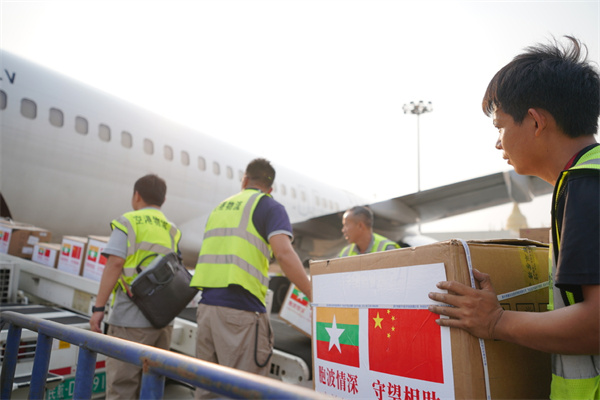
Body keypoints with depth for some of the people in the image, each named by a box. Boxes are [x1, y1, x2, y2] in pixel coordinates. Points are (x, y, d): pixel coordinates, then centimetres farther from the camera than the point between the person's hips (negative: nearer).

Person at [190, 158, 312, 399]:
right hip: (240, 309, -7)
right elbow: (284, 254, -16)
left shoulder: (220, 207, 21)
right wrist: (314, 297, -15)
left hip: (206, 306, 7)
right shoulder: (269, 206, 0)